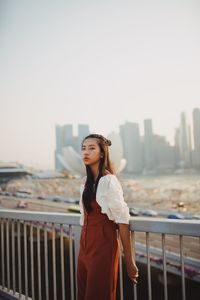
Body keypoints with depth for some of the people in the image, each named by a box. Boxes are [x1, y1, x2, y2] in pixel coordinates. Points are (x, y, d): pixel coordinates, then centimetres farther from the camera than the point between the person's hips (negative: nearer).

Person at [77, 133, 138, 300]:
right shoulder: (87, 181, 10)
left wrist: (129, 260, -16)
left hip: (103, 245, -7)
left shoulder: (109, 181, -15)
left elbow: (123, 221, -16)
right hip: (85, 245, 8)